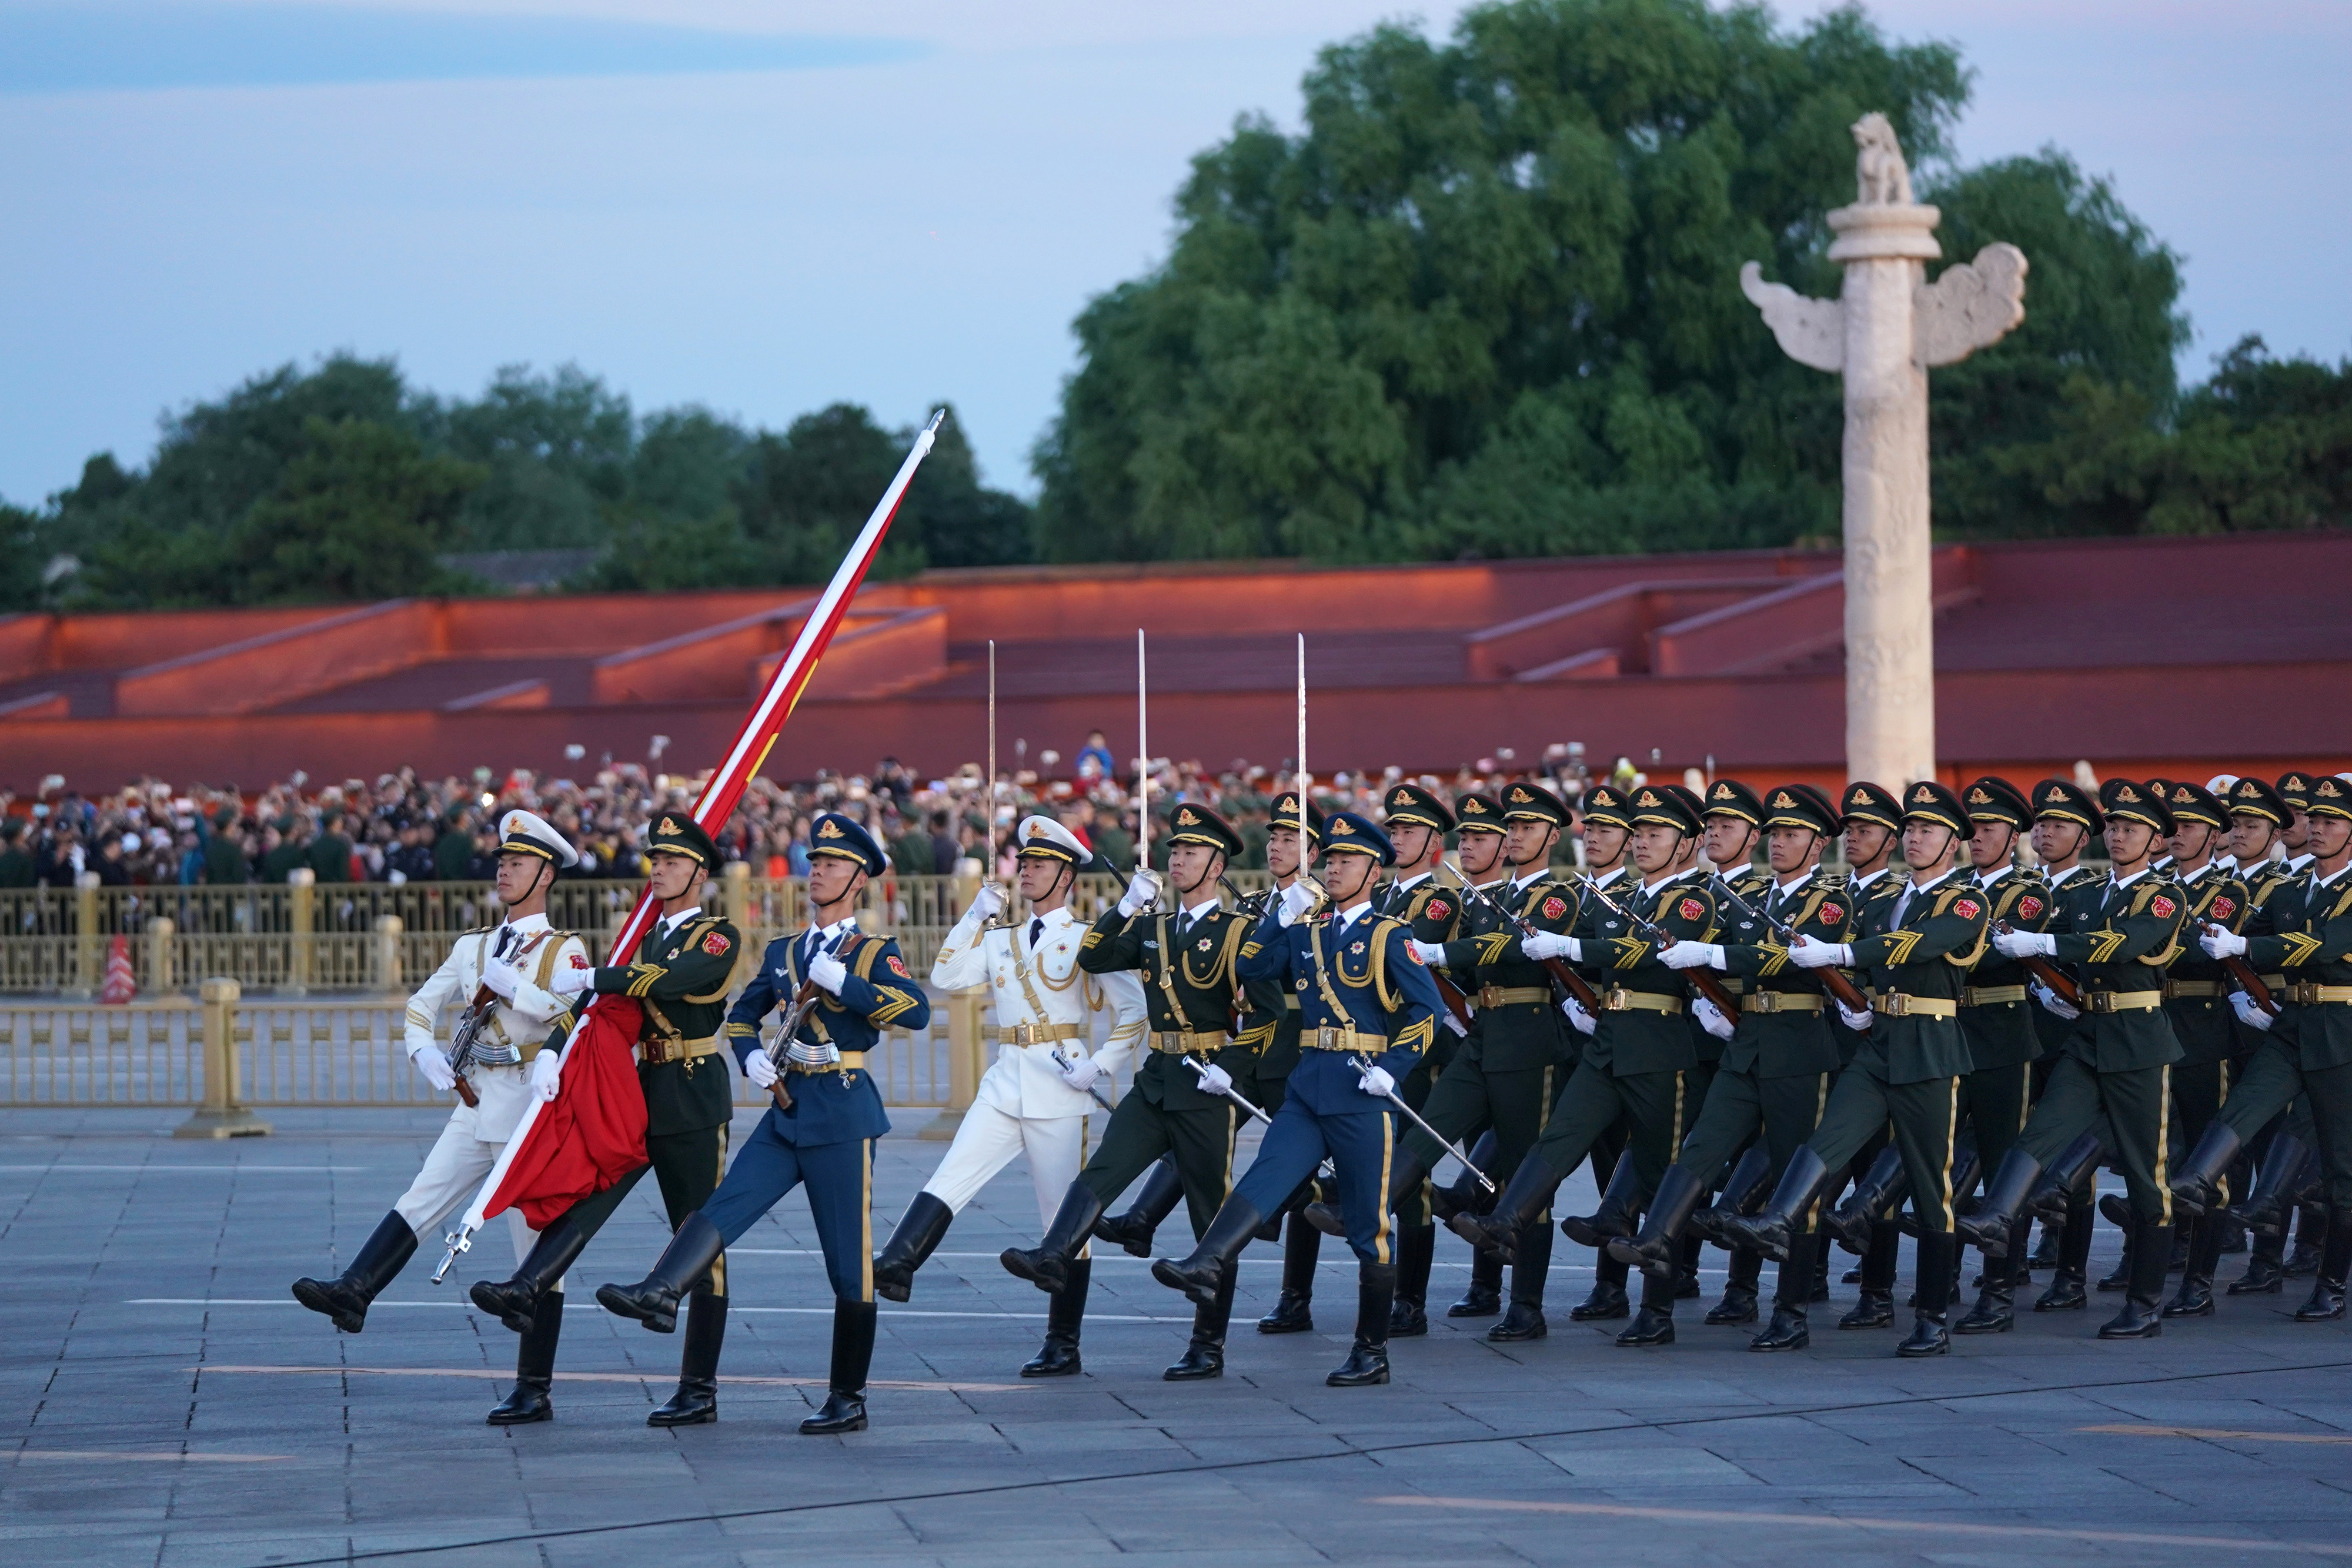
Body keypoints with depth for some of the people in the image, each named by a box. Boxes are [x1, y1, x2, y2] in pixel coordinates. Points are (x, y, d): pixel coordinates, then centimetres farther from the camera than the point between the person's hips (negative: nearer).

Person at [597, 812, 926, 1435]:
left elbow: (917, 1010, -18)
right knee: (723, 1205, -18)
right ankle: (660, 1295, -36)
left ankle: (847, 1400, 4)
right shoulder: (782, 952, 15)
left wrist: (841, 982, -21)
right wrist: (751, 1059, 4)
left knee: (848, 1262, -1)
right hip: (787, 1111, 5)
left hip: (842, 1115, -5)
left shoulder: (874, 955, -1)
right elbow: (741, 1015, 26)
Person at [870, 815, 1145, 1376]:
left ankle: (1063, 1346, 5)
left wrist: (1099, 1066, -13)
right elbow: (946, 976, 5)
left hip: (1058, 1092, -5)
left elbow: (1133, 1013, -3)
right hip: (1004, 1087, 5)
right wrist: (977, 914, 2)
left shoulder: (1085, 941, 0)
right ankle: (896, 1267, -30)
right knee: (948, 1180, -16)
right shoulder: (1000, 939, 15)